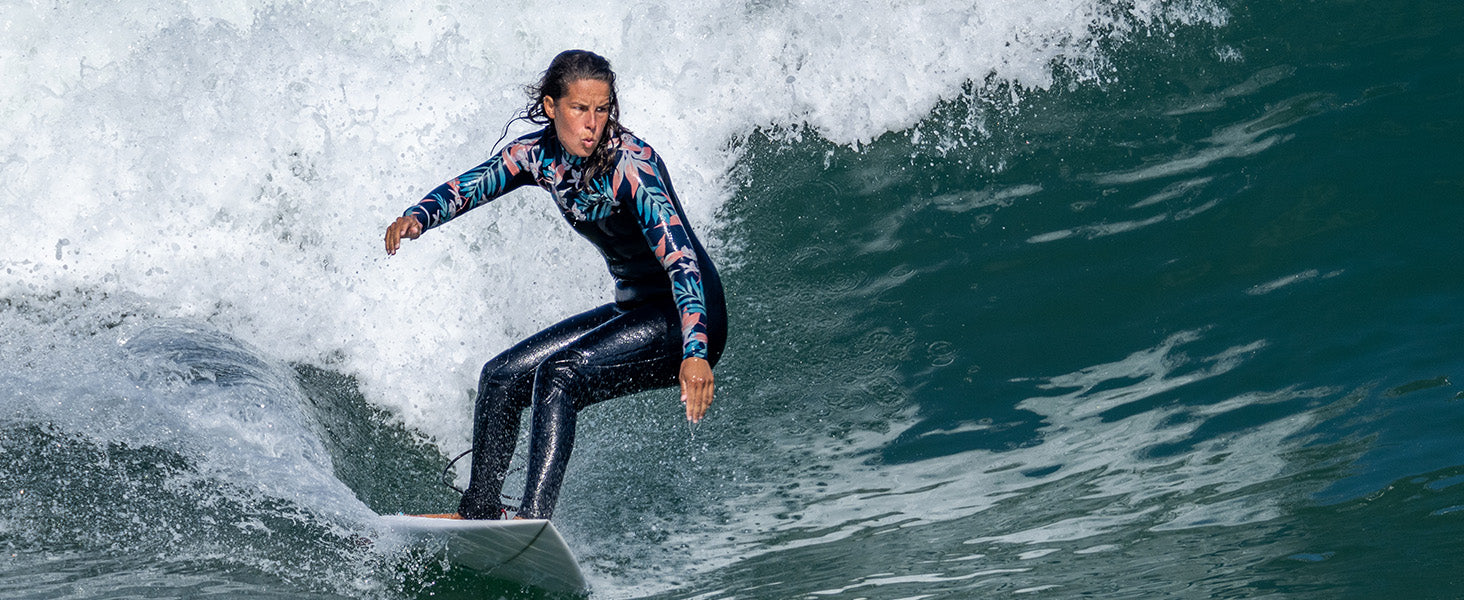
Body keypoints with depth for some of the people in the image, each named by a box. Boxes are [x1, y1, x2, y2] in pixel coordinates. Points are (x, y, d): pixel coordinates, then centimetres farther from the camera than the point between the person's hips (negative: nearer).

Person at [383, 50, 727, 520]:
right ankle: (479, 512, 20)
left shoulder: (630, 164, -25)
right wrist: (417, 217, -17)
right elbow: (467, 187, 6)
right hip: (631, 312, 8)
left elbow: (681, 257, -34)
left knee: (560, 372, -27)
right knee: (502, 376, 8)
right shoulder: (540, 154, -3)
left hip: (684, 320, -8)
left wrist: (695, 352, -47)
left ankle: (534, 516, -32)